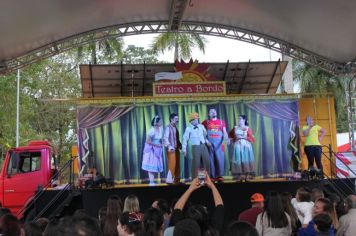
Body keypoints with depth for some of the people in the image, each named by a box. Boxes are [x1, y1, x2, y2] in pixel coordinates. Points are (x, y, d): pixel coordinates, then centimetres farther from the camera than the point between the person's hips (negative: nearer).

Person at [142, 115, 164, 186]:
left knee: (155, 165, 10)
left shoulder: (161, 129, 0)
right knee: (151, 166, -4)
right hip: (151, 150, -8)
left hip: (157, 150, 8)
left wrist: (161, 144, -3)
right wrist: (156, 145, -19)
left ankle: (152, 181, 17)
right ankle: (151, 182, -1)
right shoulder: (152, 130, -22)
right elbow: (147, 141, -20)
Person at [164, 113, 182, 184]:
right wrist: (169, 146, -26)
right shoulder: (168, 127, -8)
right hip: (171, 149, -8)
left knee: (177, 165, 8)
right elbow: (166, 138, -16)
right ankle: (169, 179, -5)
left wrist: (180, 145, 6)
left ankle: (176, 180, 15)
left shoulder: (175, 128, 16)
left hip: (176, 148, 8)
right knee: (172, 164, -10)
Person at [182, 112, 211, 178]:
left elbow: (205, 135, 20)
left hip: (204, 146, 4)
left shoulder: (201, 126, 10)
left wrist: (207, 141, 4)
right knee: (196, 163, -5)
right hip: (196, 147, -4)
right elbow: (185, 139, 0)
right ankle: (195, 178, 7)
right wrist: (184, 149, -2)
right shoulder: (188, 129, 0)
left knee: (207, 161, 6)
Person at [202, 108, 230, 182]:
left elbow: (224, 132, 6)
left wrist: (227, 139, -13)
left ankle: (220, 176, 0)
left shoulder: (221, 122, 12)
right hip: (209, 144, -1)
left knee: (220, 159, -4)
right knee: (211, 160, 0)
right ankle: (212, 176, 4)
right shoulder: (206, 122, 9)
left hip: (219, 143, 1)